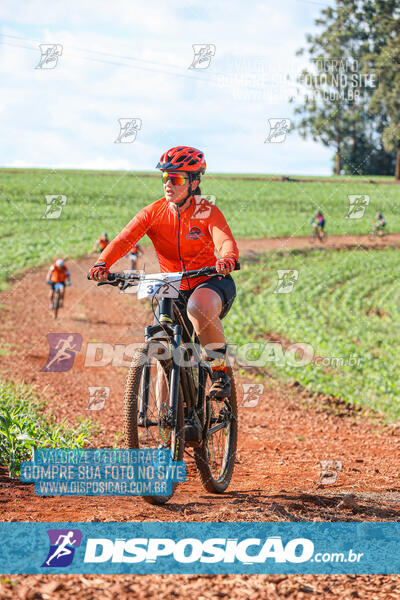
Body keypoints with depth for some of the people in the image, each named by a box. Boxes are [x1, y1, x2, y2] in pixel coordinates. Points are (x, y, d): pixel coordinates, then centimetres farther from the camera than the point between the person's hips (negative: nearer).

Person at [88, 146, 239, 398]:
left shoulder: (207, 212, -11)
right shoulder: (154, 212, -5)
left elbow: (225, 240, -29)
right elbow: (123, 240, -18)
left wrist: (227, 259, -53)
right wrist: (102, 264, -38)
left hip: (210, 283, -3)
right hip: (174, 291, 3)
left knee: (199, 307, -38)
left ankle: (220, 371, -19)